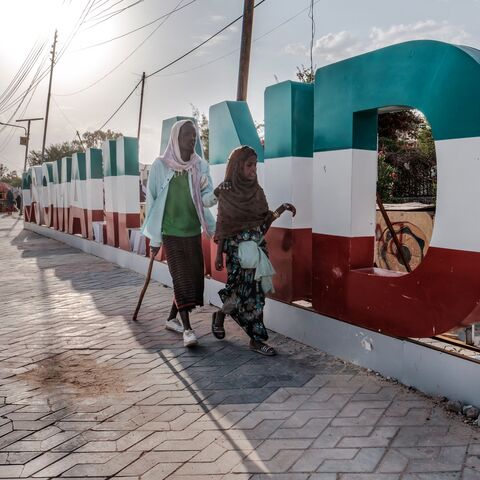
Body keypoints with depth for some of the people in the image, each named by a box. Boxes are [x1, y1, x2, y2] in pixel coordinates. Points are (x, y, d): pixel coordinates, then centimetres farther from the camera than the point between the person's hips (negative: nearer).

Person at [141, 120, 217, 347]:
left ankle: (171, 319, 27)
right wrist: (154, 238, 0)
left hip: (193, 232, 4)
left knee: (194, 277, 8)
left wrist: (215, 195, -27)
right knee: (181, 278, -5)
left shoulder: (200, 165, 4)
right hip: (170, 232, -4)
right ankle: (187, 329, 3)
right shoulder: (161, 165, -4)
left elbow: (205, 198, -2)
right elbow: (152, 200, -1)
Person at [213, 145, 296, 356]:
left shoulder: (257, 190, 8)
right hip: (237, 247, -5)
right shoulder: (226, 192, -4)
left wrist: (279, 210, -6)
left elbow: (264, 220, 10)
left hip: (257, 246, 5)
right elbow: (222, 225, -4)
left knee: (255, 290, 4)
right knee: (247, 290, -3)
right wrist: (218, 253, -5)